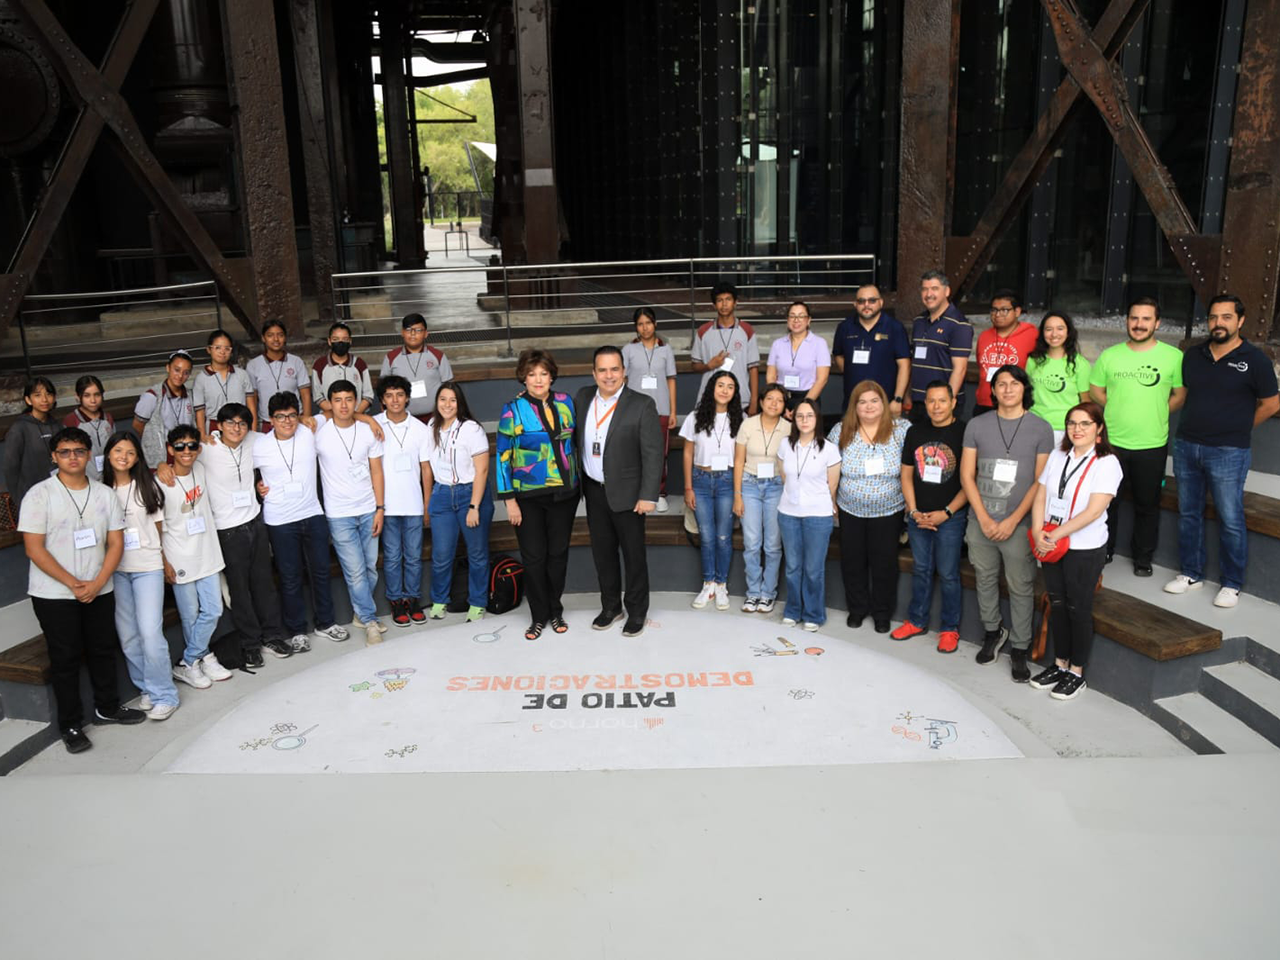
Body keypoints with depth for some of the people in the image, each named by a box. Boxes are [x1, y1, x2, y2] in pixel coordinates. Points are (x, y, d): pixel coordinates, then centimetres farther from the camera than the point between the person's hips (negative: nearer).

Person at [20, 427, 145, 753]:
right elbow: (34, 549, -12)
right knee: (65, 659, 5)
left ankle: (106, 707, 32)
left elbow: (116, 543, 2)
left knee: (103, 651, 14)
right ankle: (70, 725, 17)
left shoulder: (105, 494, 3)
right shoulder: (39, 495, -8)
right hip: (54, 595, -3)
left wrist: (96, 583, -11)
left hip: (99, 591, 4)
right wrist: (72, 584, -16)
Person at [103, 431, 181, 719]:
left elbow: (159, 526, 7)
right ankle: (147, 688, 22)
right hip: (115, 570, 2)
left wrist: (164, 561, 6)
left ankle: (164, 695, 2)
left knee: (150, 632, -9)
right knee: (127, 635, 7)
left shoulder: (147, 486, 1)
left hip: (147, 568, -2)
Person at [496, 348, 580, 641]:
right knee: (534, 557, 3)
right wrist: (509, 500, -9)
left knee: (558, 553, 11)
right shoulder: (513, 409, -8)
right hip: (528, 497, -3)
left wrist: (578, 480, 13)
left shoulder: (565, 402, 2)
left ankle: (556, 611, 27)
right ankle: (539, 616, 19)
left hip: (564, 493, 3)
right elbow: (503, 456, -7)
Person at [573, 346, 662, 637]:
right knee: (602, 552, 16)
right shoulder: (583, 398, 2)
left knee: (633, 554, 7)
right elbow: (575, 439, 11)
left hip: (627, 493, -5)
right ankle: (611, 606, 33)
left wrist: (648, 495, -17)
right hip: (594, 491, 5)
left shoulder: (642, 405, -13)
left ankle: (636, 611, 24)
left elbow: (653, 454, -14)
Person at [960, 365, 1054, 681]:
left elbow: (1041, 482, -4)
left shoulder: (1040, 429, -1)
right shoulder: (977, 426, 3)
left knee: (1021, 588, 3)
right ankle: (993, 631, 35)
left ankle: (1019, 649, 15)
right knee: (985, 580, 14)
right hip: (981, 521, 2)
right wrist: (984, 518, -7)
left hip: (1018, 524, -2)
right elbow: (967, 475, 2)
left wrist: (1012, 521, -10)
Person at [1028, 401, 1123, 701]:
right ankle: (1060, 663, 30)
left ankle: (1076, 672, 20)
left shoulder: (1107, 463, -12)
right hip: (1051, 546, 5)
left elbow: (1093, 511, -20)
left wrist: (1055, 534, -19)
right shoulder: (1058, 455, 5)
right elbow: (1041, 496, 4)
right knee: (1057, 605, 15)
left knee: (1078, 609, 5)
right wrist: (1038, 532, -11)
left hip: (1085, 549, -5)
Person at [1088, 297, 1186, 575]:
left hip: (1152, 445, -1)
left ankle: (1143, 556, 28)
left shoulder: (1173, 356, -5)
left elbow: (1181, 395, 1)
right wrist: (1120, 410, -1)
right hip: (1112, 441, 1)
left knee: (1147, 504, 12)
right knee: (1107, 499, 12)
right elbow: (1096, 391, 9)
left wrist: (1153, 414, -6)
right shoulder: (1109, 355, 0)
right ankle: (1104, 549, 30)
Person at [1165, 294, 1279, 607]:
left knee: (1230, 519, 1)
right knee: (1188, 513, 12)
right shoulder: (1193, 355, 6)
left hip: (1228, 453, -5)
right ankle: (1191, 573, 25)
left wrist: (1237, 428, 6)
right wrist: (1201, 425, 9)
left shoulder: (1255, 359, -6)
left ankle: (1232, 584, 12)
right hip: (1186, 446, 5)